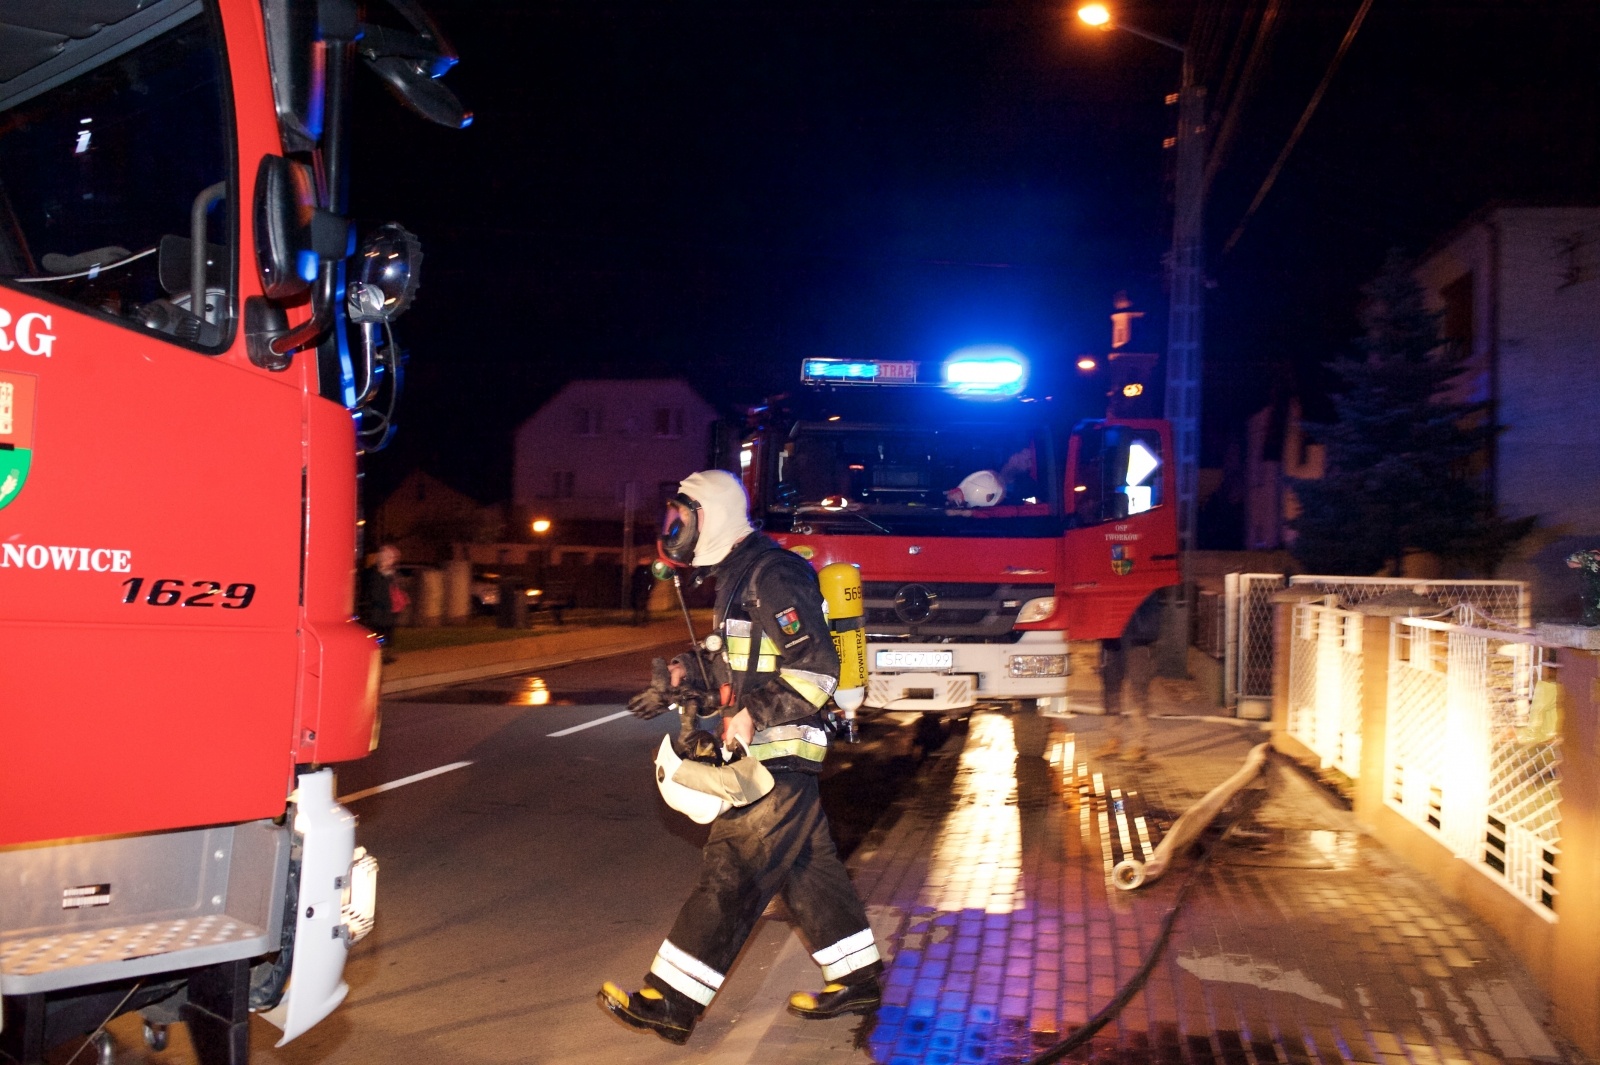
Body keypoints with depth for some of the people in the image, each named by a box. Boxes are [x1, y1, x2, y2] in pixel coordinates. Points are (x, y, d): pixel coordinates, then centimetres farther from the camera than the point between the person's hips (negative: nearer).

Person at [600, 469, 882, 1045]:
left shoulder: (770, 574, -17)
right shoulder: (739, 574, 15)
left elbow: (816, 667, -22)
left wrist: (753, 715, -24)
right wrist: (678, 691, 17)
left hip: (778, 758, -10)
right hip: (773, 758, 10)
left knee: (728, 877, -6)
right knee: (809, 869, 16)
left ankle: (670, 1003, -2)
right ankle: (857, 981, 26)